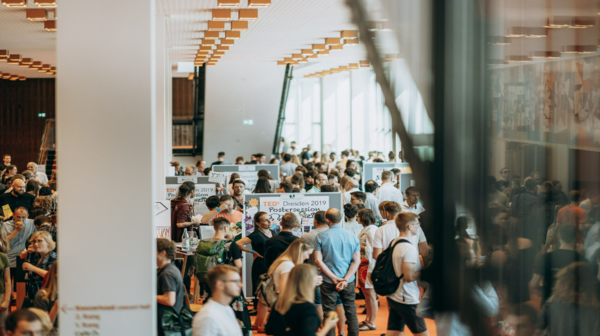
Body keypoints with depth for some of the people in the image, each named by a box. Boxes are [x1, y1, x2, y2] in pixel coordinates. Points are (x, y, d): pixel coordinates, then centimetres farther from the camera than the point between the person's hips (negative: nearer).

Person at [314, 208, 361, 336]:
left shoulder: (321, 237, -6)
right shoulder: (352, 237, 0)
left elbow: (318, 260, -10)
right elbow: (356, 261, -5)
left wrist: (334, 278, -10)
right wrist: (345, 279, -10)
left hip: (328, 282, -2)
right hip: (348, 282, 2)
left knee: (328, 313, 4)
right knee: (351, 312, 12)